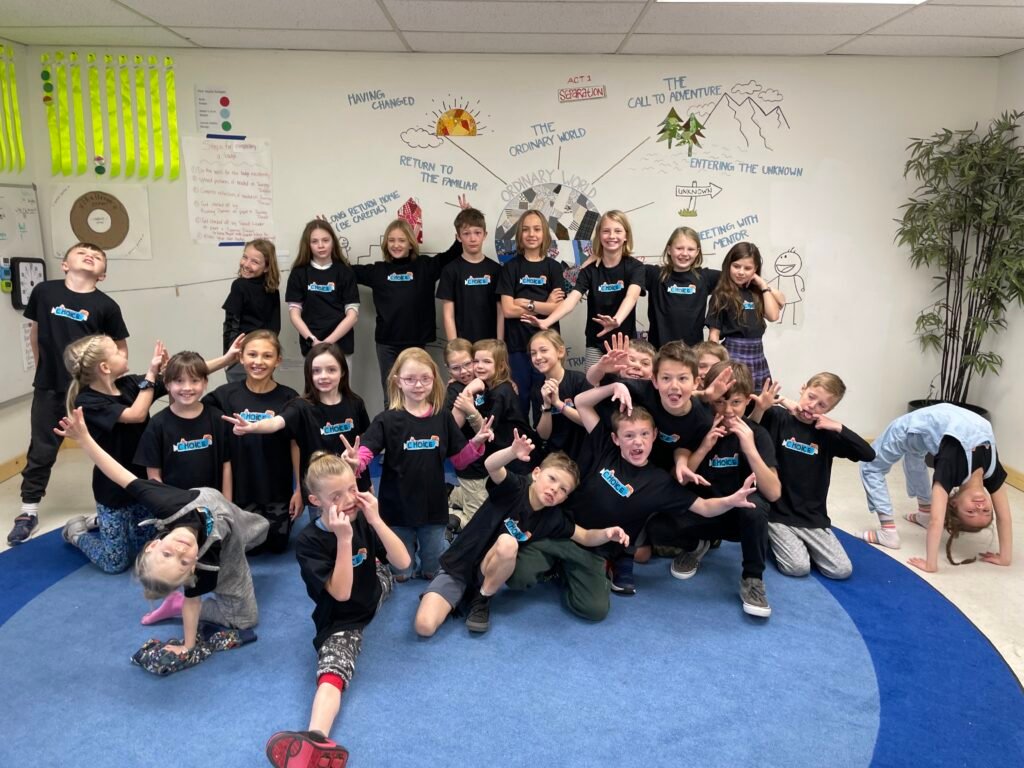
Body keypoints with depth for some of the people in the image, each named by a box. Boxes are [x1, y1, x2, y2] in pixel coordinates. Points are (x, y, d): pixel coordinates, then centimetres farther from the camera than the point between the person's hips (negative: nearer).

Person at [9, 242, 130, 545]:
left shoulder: (106, 305, -8)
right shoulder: (44, 291, -4)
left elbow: (121, 348, 2)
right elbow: (36, 332, 10)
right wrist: (42, 368, 13)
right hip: (48, 387, 2)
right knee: (41, 450, 11)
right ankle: (28, 511, 25)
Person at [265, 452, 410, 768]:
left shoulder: (364, 520, -9)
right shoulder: (309, 541, -21)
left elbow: (403, 562, -17)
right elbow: (341, 593, -28)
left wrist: (376, 520, -27)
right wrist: (344, 539, -37)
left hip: (372, 598, 6)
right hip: (341, 621, -6)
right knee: (332, 671, -28)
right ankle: (316, 740, -49)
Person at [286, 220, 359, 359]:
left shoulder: (345, 272, 3)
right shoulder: (299, 273, 5)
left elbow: (352, 314, -2)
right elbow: (294, 313, 2)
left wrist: (328, 341, -12)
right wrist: (313, 341, -12)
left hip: (341, 345, 0)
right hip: (310, 346, 0)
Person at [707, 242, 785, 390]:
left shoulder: (756, 292, 10)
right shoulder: (722, 295, -5)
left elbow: (773, 316, -1)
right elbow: (714, 333, -7)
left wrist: (764, 286, 0)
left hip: (757, 354, 5)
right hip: (734, 353, -5)